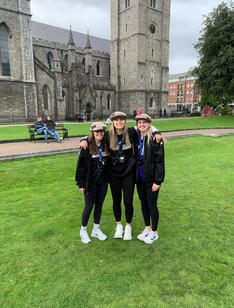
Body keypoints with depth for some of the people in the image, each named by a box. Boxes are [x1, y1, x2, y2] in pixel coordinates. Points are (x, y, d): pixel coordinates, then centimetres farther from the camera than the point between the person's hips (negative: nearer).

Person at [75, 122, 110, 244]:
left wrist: (108, 178, 6)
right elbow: (80, 165, -11)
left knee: (99, 205, 14)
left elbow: (108, 164, 10)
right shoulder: (87, 147, -12)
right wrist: (81, 183, -11)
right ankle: (83, 230, 27)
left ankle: (96, 229, 32)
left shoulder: (106, 146, 2)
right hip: (90, 182, -4)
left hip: (103, 182, 4)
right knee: (89, 206, 5)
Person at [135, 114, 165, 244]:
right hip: (140, 178, 6)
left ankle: (154, 232, 27)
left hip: (151, 179, -6)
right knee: (144, 203, 18)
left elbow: (160, 161, -15)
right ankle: (147, 228, 37)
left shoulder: (155, 139, -13)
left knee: (152, 205, 7)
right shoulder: (136, 138, 5)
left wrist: (158, 180, -16)